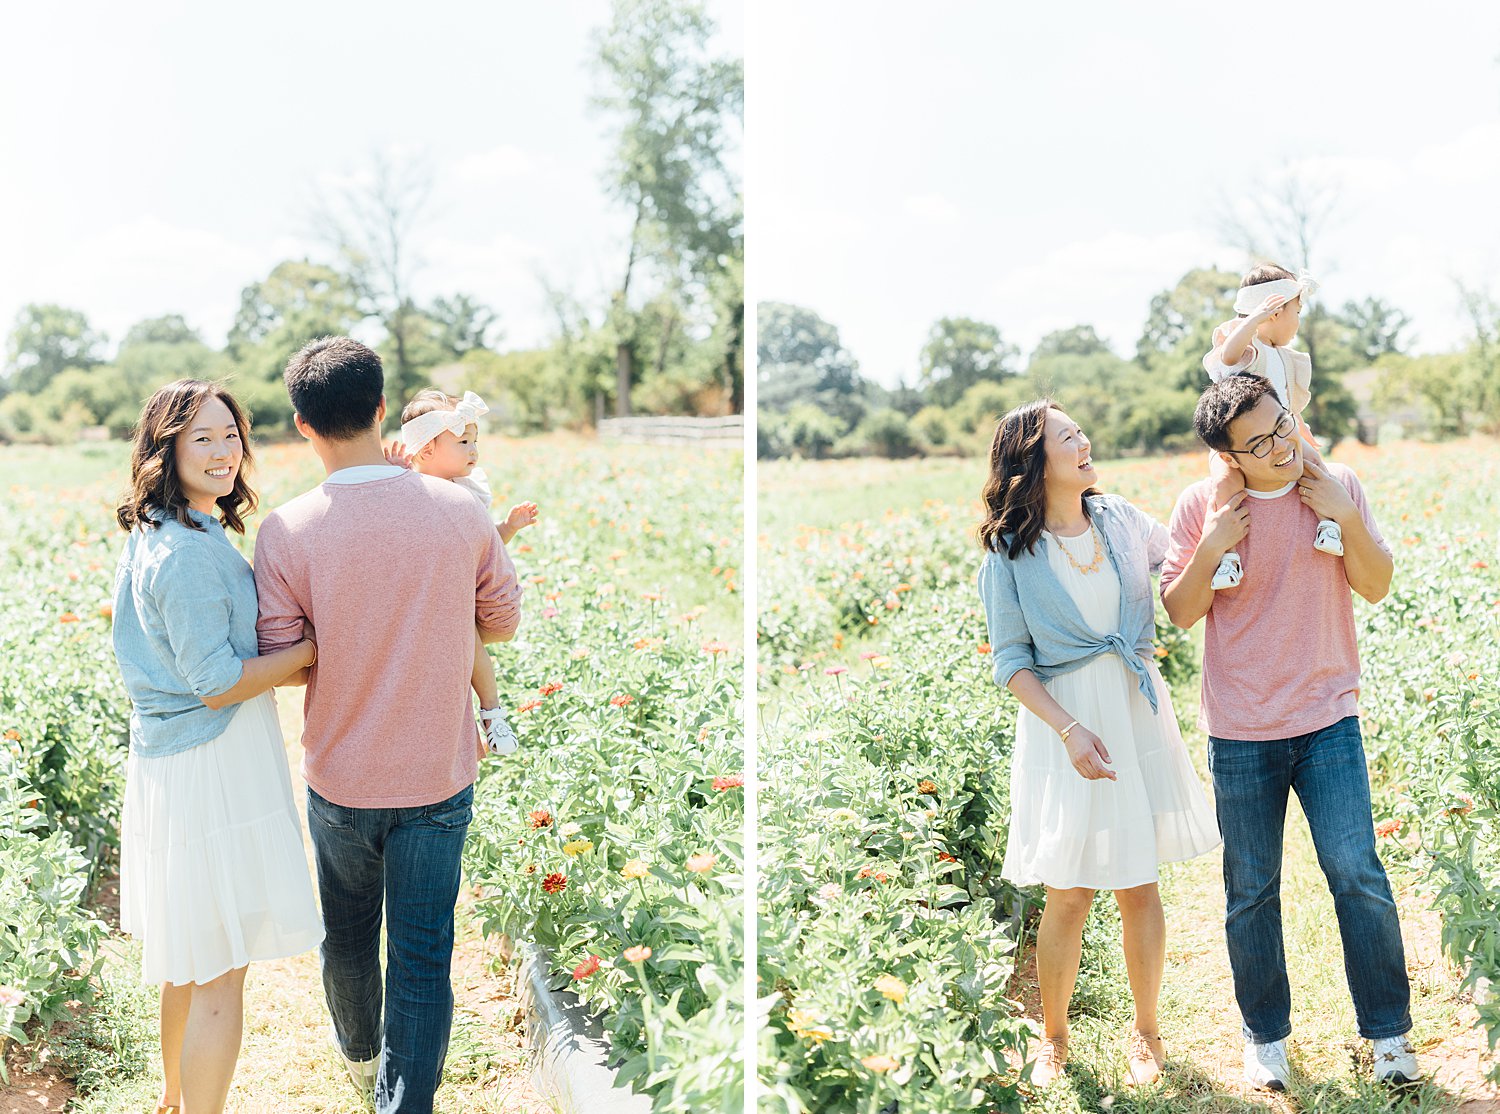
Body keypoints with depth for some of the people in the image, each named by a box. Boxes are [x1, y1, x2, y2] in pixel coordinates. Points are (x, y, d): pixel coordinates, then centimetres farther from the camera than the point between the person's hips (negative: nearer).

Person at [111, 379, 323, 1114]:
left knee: (188, 956, 24)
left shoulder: (155, 536, 10)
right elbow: (219, 685, -20)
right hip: (210, 774, -10)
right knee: (221, 972, 0)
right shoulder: (188, 552, -21)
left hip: (166, 762, 10)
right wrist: (316, 646, -11)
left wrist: (293, 662, 6)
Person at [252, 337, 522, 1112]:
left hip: (340, 778, 1)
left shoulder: (288, 531, -16)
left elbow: (279, 662, -9)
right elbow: (501, 623, 2)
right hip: (439, 776, -1)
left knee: (348, 936, 24)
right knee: (423, 956, 9)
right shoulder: (461, 512, -12)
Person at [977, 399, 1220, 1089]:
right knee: (1068, 894, 1)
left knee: (1140, 884, 9)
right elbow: (1011, 662, -5)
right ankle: (1053, 1038, 22)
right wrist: (1069, 729, -16)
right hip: (1060, 720, -3)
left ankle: (1145, 1031, 27)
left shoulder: (1124, 520, 4)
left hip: (1137, 711, 3)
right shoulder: (1008, 552, -5)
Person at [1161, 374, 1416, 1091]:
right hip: (1240, 732, 0)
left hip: (1328, 718, 0)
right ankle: (1265, 1036, 27)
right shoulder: (1201, 505, -5)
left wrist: (1347, 519, -14)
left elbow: (1377, 588, 0)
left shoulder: (1338, 487, -1)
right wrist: (1211, 548, -18)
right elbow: (1180, 613, -2)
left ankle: (1388, 1031, 16)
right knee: (1251, 891, 9)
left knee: (1358, 873, -3)